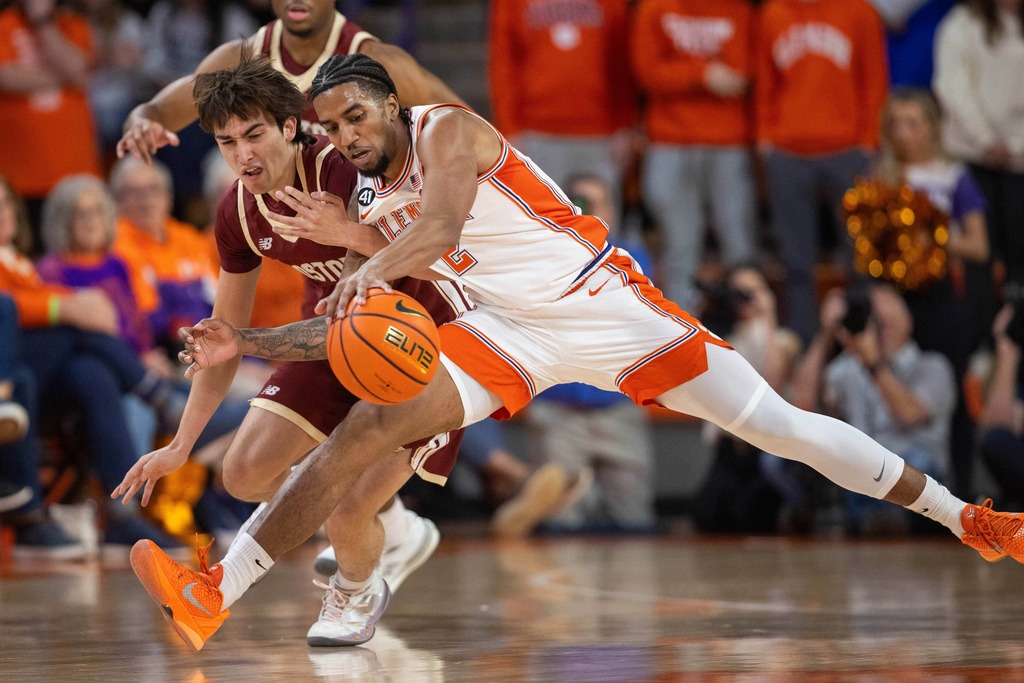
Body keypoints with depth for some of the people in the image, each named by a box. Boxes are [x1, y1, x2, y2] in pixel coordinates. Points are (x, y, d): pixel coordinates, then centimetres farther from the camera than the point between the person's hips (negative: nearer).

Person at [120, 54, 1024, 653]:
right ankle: (213, 596, -21)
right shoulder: (372, 211, 9)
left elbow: (443, 229, -31)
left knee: (778, 426, -5)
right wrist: (246, 346, -3)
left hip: (601, 302, -5)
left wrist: (376, 270, -51)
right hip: (509, 333, 5)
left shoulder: (449, 130, -12)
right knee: (368, 427, -16)